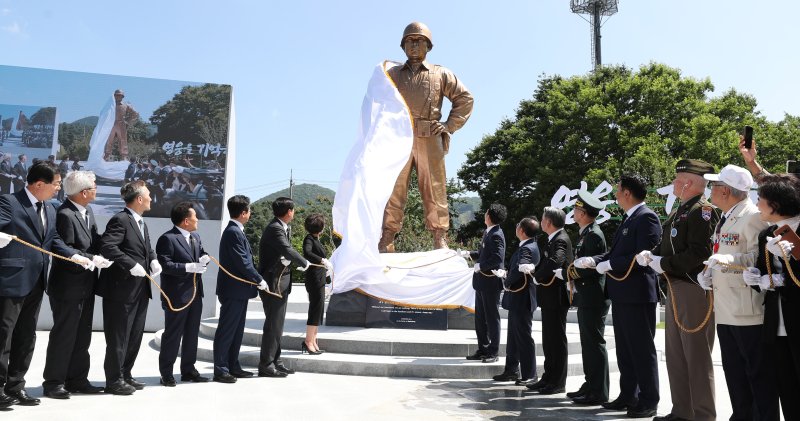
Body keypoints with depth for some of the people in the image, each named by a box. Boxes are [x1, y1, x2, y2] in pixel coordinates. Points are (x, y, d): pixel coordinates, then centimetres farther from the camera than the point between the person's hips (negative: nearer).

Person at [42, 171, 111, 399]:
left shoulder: (87, 211, 9)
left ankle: (77, 380, 25)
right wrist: (93, 259, -22)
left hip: (85, 286, 9)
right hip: (68, 287, -9)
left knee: (82, 336, 15)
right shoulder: (65, 214, -18)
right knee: (63, 335, 2)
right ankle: (53, 382, 15)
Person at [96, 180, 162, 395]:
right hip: (122, 289, -9)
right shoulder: (120, 220, -13)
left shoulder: (142, 223, 17)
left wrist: (153, 260, 6)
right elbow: (106, 246, -24)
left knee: (135, 336, 16)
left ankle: (125, 375, 28)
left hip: (140, 289, 9)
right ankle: (114, 380, 12)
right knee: (118, 337, 1)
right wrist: (131, 265, -24)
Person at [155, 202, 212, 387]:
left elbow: (201, 254, 19)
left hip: (195, 293, 8)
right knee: (172, 335, 2)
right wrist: (188, 267, -25)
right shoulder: (167, 239, -13)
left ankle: (188, 370, 26)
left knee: (192, 334, 15)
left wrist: (203, 259, -4)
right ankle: (166, 373, 15)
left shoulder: (195, 237, 13)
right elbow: (165, 264, -21)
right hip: (177, 295, -8)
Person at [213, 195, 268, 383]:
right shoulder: (234, 232, -18)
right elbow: (242, 262, -22)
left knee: (236, 331, 16)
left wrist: (255, 280, 11)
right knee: (226, 331, -2)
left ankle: (233, 366, 24)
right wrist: (259, 280, -13)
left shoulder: (235, 231, 14)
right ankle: (220, 370, 6)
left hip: (238, 290, 10)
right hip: (233, 290, -10)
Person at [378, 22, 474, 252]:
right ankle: (386, 240, -4)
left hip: (429, 140, -1)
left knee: (434, 189, -2)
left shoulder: (441, 75, 17)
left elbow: (465, 99, 15)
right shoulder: (392, 74, 20)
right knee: (393, 190, -5)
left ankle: (440, 238, 2)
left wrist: (449, 125, 4)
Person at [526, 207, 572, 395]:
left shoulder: (561, 240, -17)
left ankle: (558, 383, 8)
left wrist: (538, 276, -20)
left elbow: (554, 262, -34)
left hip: (556, 297, -10)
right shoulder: (553, 239, 14)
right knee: (548, 340, 16)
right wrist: (536, 272, 0)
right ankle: (548, 378, 25)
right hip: (549, 297, 10)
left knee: (557, 340, -1)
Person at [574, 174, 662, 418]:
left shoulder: (646, 217, -13)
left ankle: (648, 401, 12)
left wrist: (609, 265, -19)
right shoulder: (628, 219, 15)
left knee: (642, 350, 1)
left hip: (637, 294, -10)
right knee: (624, 350, 16)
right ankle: (628, 396, 26)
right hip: (621, 294, 10)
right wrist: (593, 260, -1)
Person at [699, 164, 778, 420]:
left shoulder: (753, 216, -11)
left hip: (748, 311, -9)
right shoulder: (724, 220, 18)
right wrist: (706, 274, 8)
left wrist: (728, 261, -30)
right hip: (725, 311, 9)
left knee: (759, 373, 1)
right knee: (734, 373, 15)